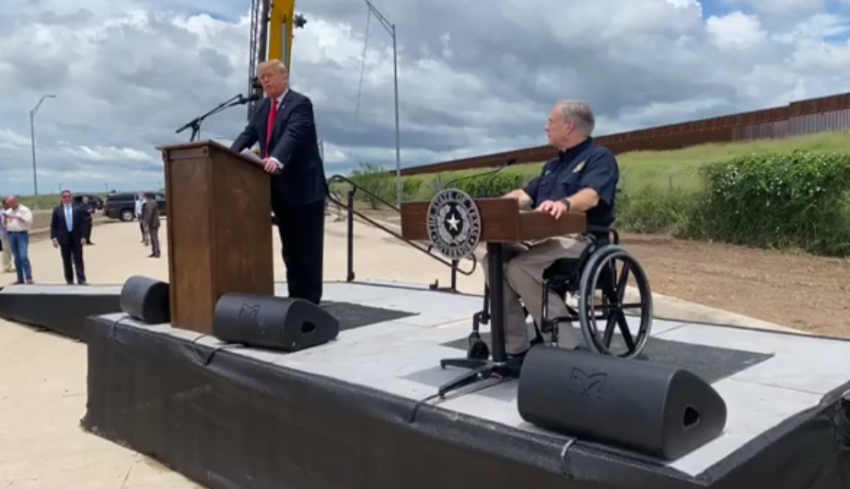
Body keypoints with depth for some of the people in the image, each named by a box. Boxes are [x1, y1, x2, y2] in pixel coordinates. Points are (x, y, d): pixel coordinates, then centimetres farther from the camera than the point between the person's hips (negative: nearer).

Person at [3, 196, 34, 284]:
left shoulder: (25, 210, -2)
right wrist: (5, 219, -3)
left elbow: (29, 221, -12)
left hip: (22, 234, -6)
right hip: (11, 235, 6)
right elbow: (4, 224, 17)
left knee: (23, 256, -16)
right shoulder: (8, 212, 16)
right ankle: (20, 279, 9)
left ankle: (29, 278, -15)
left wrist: (18, 217, -17)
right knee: (16, 258, 6)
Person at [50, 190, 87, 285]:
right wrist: (54, 238, -7)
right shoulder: (57, 210, 5)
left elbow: (83, 223, 2)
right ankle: (69, 281, 14)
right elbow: (53, 225, 4)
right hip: (64, 239, 1)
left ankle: (81, 281, -3)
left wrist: (83, 237, -6)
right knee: (67, 261, 6)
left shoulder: (78, 208, 3)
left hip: (76, 238, -1)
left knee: (78, 260, -2)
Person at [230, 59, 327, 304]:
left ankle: (310, 300, 3)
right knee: (289, 247, 11)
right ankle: (295, 297, 18)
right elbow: (249, 133, 7)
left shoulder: (300, 103, -10)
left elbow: (293, 134, -27)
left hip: (304, 187, -8)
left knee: (307, 247, -3)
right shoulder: (263, 107, 15)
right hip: (280, 190, 8)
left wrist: (276, 159, -44)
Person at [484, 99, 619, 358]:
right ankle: (515, 348, -13)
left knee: (520, 268, -30)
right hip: (545, 238, 8)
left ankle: (567, 347, -22)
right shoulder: (553, 164, 25)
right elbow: (524, 194, 22)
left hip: (581, 241, -8)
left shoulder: (600, 157, -3)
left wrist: (563, 204, -44)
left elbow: (591, 196, -23)